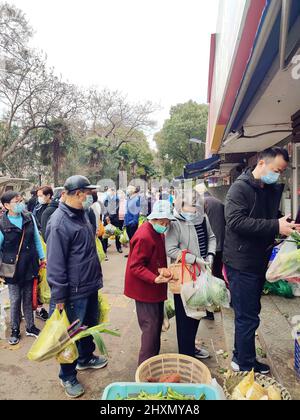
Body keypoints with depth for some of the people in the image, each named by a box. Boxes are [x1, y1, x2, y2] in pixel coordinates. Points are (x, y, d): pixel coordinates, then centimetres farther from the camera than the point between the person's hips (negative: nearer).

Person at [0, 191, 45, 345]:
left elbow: (37, 239, 8)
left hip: (29, 266, 3)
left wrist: (42, 257, 10)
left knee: (28, 299, 16)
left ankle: (30, 327, 32)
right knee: (15, 301, 9)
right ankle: (15, 331, 28)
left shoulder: (29, 218, 0)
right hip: (13, 269, -3)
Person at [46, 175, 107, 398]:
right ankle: (68, 377, 32)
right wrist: (59, 298, -18)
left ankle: (86, 358, 48)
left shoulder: (82, 214, 6)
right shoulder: (59, 223, -23)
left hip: (91, 286, 9)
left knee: (90, 325, 25)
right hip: (74, 291, -8)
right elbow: (55, 264, -21)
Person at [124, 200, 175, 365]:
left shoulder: (157, 232, 6)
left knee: (157, 322, 19)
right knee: (151, 326, -2)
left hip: (156, 288, 10)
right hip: (145, 288, -10)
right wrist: (155, 279, -32)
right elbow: (135, 266, -24)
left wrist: (164, 273, 9)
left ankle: (154, 357, 37)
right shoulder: (144, 237, -24)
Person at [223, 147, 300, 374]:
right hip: (242, 263, -8)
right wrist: (275, 226, -29)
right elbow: (236, 221, -26)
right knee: (248, 317, 3)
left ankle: (240, 356, 37)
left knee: (249, 313, 19)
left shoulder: (273, 190, 11)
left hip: (260, 262, 8)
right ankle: (246, 364, 23)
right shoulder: (240, 188, -14)